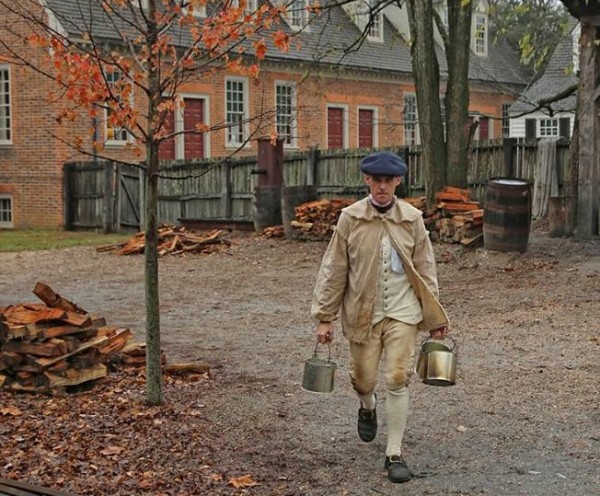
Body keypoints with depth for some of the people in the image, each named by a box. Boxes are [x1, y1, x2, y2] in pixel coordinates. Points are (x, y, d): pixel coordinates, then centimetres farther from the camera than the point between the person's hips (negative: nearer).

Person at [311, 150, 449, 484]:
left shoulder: (412, 219, -2)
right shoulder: (350, 219, -5)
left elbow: (425, 270, 3)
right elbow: (334, 270, -2)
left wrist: (435, 317, 4)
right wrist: (325, 317, -3)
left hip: (402, 312, 0)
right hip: (362, 313, 0)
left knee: (398, 381, -4)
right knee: (363, 379, 10)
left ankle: (394, 454, 7)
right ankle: (368, 408, 47)